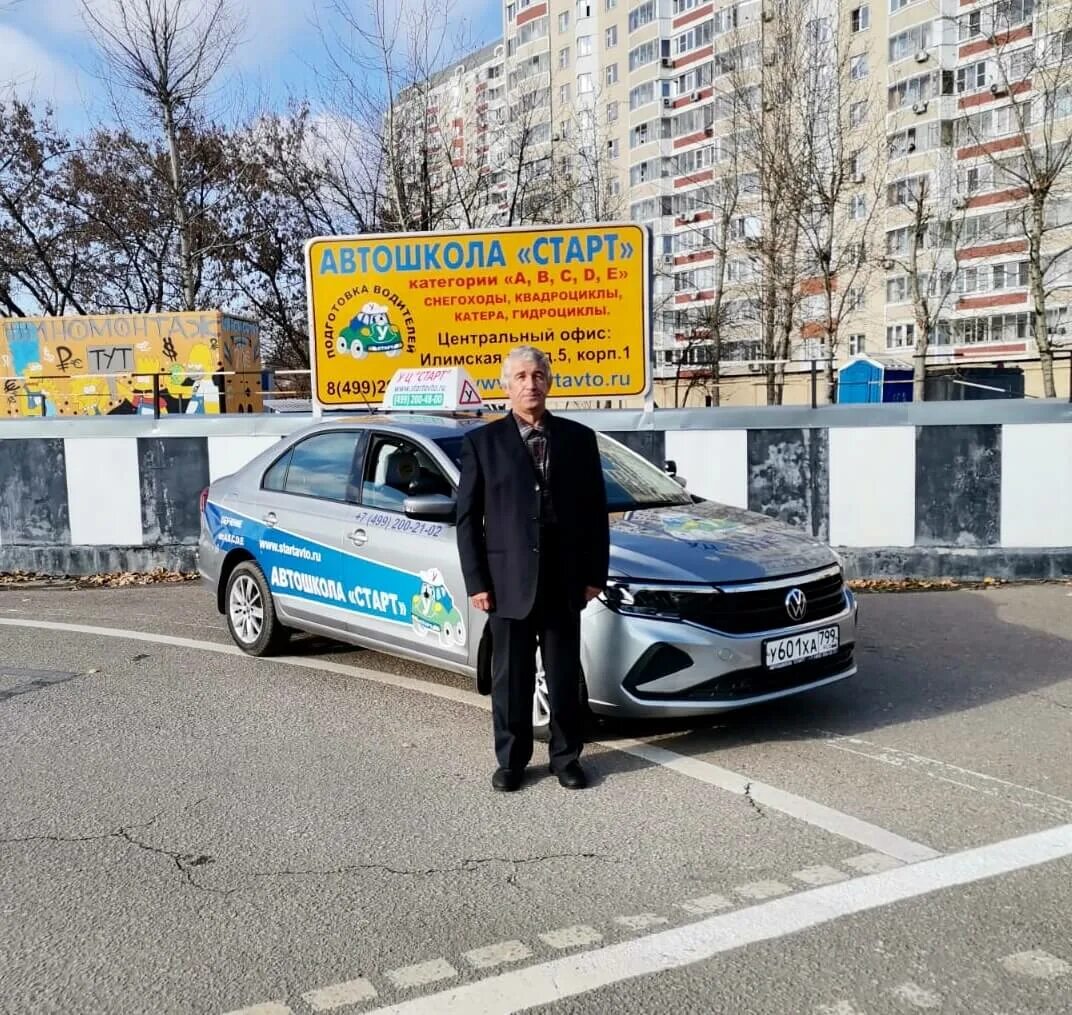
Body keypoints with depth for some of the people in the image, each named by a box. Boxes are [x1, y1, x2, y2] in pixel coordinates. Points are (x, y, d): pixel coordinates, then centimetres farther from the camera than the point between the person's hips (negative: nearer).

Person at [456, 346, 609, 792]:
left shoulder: (579, 438, 6)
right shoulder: (482, 442, 1)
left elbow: (596, 512, 7)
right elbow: (468, 517, 0)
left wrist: (595, 574, 2)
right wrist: (475, 582, -5)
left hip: (564, 581, 2)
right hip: (509, 581, -1)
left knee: (565, 677, 11)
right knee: (511, 678, 9)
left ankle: (566, 757, 26)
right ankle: (511, 760, 24)